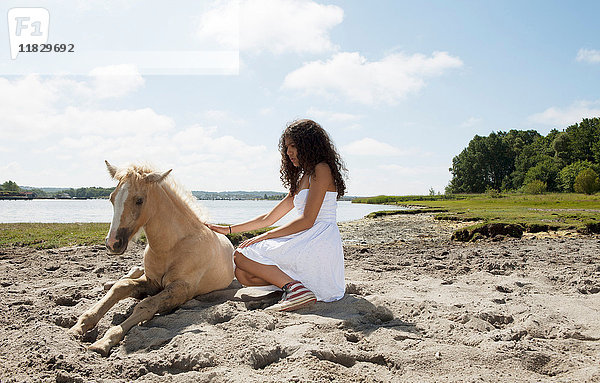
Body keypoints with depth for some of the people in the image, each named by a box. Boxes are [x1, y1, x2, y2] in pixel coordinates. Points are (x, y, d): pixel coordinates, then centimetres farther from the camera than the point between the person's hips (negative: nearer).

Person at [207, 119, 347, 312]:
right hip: (305, 243, 9)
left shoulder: (322, 170, -5)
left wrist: (265, 236, -10)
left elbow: (307, 221, -14)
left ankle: (295, 288, -22)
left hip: (320, 243, -9)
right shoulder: (301, 180, 23)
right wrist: (228, 229, 20)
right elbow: (269, 218, 23)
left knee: (241, 255, -13)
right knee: (243, 274, 0)